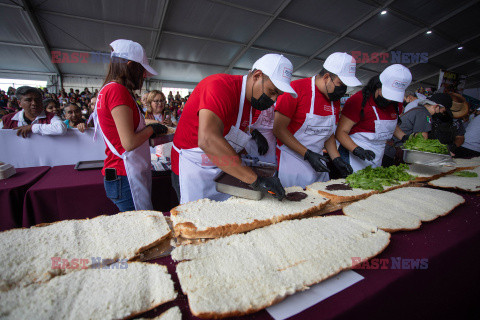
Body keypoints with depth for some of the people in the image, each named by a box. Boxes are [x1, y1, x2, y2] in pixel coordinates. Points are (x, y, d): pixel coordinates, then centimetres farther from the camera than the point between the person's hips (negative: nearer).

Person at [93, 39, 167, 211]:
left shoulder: (108, 89, 15)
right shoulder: (118, 90, -15)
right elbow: (129, 143, -21)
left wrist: (148, 130, 14)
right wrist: (152, 128, -5)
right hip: (124, 178, -9)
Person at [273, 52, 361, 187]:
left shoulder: (335, 99, 7)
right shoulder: (296, 89, -14)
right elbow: (279, 129, -16)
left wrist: (337, 159, 4)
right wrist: (307, 154, -18)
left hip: (317, 163, 7)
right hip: (291, 162, -6)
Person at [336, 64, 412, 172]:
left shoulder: (396, 103, 8)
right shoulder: (358, 100, -15)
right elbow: (341, 132, -17)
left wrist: (405, 138, 10)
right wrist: (357, 150, -30)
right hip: (353, 159, -6)